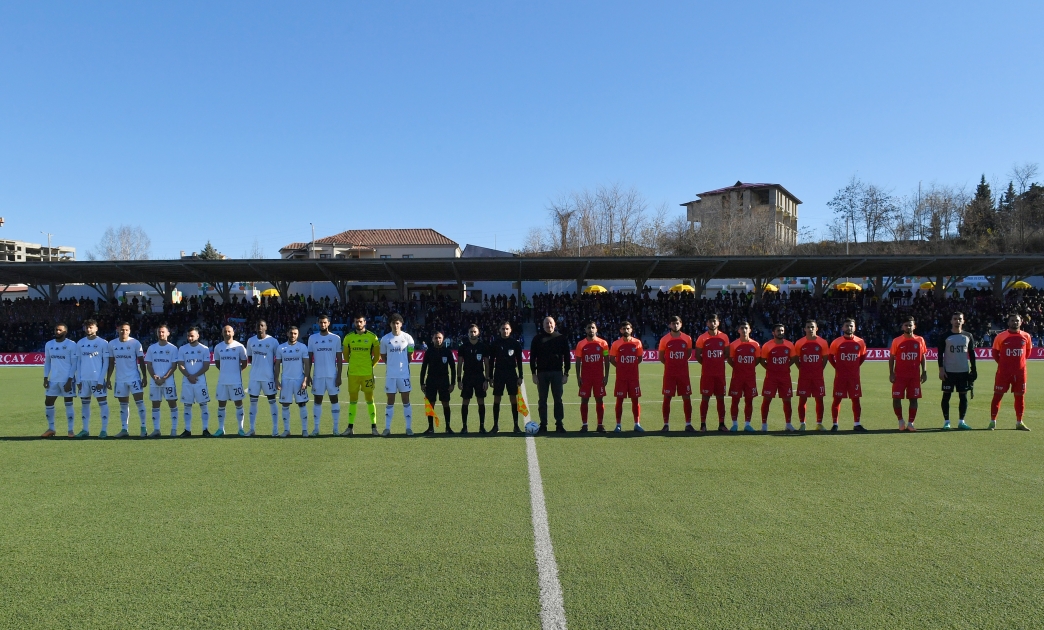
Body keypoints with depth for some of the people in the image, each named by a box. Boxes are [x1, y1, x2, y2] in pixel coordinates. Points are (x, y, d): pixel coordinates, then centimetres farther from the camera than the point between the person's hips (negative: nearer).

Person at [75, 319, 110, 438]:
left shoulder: (103, 343, -2)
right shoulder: (80, 343, 10)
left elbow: (106, 362, -3)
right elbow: (78, 362, 12)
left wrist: (101, 380, -10)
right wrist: (78, 379, 4)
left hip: (97, 378, -4)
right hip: (84, 378, 5)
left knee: (102, 402, -3)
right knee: (84, 403, 9)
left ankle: (104, 430, 1)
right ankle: (85, 429, 16)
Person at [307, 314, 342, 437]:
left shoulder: (336, 338, 1)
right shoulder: (312, 338, 5)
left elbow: (339, 359, 2)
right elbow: (309, 358, 8)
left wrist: (339, 376, -4)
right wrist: (308, 375, 2)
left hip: (332, 375, -1)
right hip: (318, 375, 1)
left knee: (334, 399, 3)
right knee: (317, 400, 4)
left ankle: (336, 427, 9)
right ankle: (315, 428, 10)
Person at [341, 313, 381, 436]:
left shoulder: (372, 337, -1)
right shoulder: (348, 337, 4)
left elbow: (377, 355, 5)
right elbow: (346, 354, 13)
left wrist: (370, 365, 1)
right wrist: (353, 364, 9)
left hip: (367, 373, -2)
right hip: (353, 373, 2)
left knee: (369, 399, 1)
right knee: (352, 399, 6)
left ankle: (374, 426, 7)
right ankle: (350, 427, 11)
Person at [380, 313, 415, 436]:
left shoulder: (407, 338, -2)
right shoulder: (385, 339, 0)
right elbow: (383, 355, 11)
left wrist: (404, 363, 7)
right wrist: (391, 363, 4)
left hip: (404, 373, -1)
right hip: (390, 374, 1)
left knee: (406, 400, 4)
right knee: (390, 401, 6)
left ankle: (409, 427, 9)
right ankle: (387, 428, 9)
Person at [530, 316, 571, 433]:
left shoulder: (562, 338, 5)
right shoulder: (537, 339, 5)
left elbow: (566, 356, 5)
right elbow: (532, 357, 4)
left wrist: (566, 373, 0)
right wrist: (534, 373, -3)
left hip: (557, 372, 0)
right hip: (542, 373, 1)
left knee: (558, 399, 1)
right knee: (542, 400, 4)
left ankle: (559, 424, 6)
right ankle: (543, 425, 9)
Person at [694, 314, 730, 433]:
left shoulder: (724, 337, 4)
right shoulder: (702, 338, -4)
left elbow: (727, 354, 13)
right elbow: (697, 355, 1)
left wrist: (718, 363, 6)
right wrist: (706, 364, 1)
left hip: (720, 373, 3)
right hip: (707, 373, -3)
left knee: (720, 397, 6)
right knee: (705, 397, -1)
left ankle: (721, 424, 12)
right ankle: (703, 424, 5)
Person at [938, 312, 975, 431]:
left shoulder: (968, 336, 6)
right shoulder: (944, 336, -1)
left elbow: (972, 354, 10)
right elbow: (940, 353, -1)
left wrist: (973, 370, 6)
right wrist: (941, 369, -8)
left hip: (964, 371, 3)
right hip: (949, 371, -2)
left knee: (963, 396, 5)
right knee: (946, 395, 0)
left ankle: (961, 421, 12)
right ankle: (946, 421, 7)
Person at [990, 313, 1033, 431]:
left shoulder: (1026, 336, 4)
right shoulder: (1000, 336, -3)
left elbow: (1028, 352, 17)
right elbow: (995, 353, 5)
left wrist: (1019, 361, 11)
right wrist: (1003, 363, 2)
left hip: (1020, 371, 3)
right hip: (1003, 371, -2)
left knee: (1020, 396, 8)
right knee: (998, 395, -2)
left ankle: (1019, 422, 20)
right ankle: (993, 421, 4)